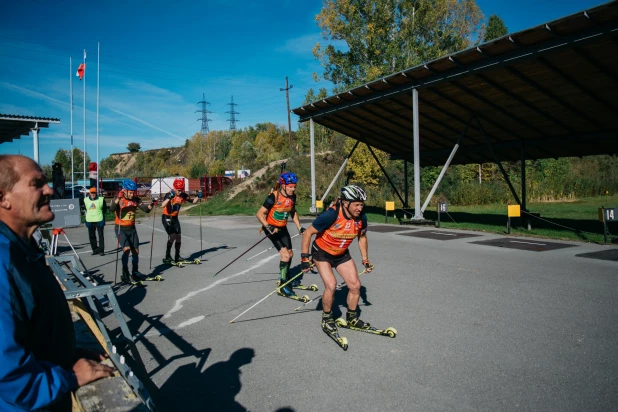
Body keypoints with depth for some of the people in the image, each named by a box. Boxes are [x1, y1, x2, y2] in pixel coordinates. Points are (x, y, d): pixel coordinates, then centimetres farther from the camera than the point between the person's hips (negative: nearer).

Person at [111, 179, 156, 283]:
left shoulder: (136, 200, -1)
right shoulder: (119, 200, -13)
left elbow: (146, 209, -3)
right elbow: (112, 209, -32)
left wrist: (151, 205, -23)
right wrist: (118, 198, -45)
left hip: (132, 228, 5)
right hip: (121, 229, -5)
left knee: (136, 250, 8)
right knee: (126, 249, -20)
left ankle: (135, 272, 24)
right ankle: (125, 273, -9)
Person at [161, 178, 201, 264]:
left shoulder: (183, 195, -6)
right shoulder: (169, 194, -23)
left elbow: (193, 201, 5)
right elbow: (162, 205, -40)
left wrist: (198, 197, -14)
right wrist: (169, 197, -54)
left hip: (175, 218, 6)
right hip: (166, 218, -6)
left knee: (178, 237, 5)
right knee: (172, 236, -17)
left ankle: (177, 257, 20)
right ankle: (167, 257, -3)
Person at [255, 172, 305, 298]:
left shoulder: (292, 197, -5)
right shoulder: (274, 197, -25)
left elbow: (293, 212, 12)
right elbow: (259, 214, -25)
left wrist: (299, 227, 7)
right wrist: (268, 227, -38)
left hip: (282, 228, 7)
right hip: (271, 228, -7)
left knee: (290, 254, 14)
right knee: (285, 254, -17)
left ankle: (286, 278, 39)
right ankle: (283, 286, -6)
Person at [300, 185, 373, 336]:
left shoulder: (361, 217, -16)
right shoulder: (331, 215, -33)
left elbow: (362, 237, 5)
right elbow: (308, 233, -24)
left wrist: (365, 260, 5)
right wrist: (304, 258, -24)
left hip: (342, 254, 5)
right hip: (322, 252, -5)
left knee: (355, 285, 1)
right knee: (331, 285, -20)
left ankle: (352, 317, 25)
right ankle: (326, 319, 6)